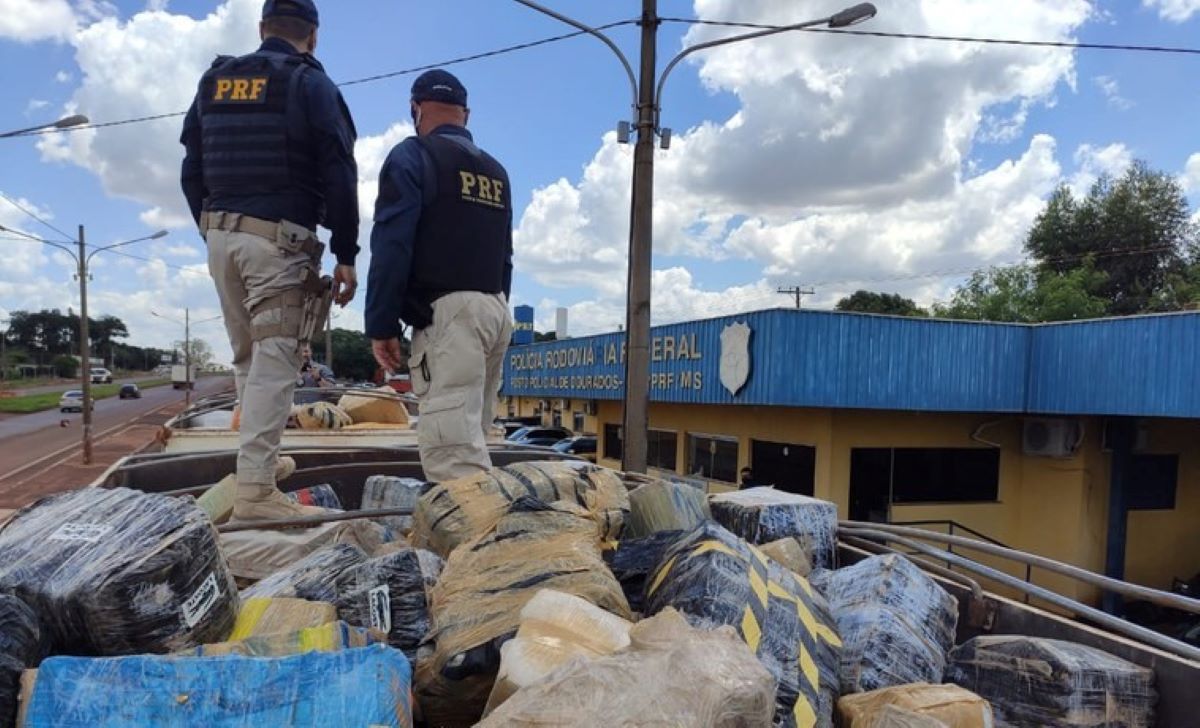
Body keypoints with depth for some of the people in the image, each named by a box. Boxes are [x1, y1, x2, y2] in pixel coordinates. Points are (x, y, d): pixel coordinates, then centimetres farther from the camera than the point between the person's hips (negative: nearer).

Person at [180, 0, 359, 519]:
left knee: (247, 357, 17)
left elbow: (192, 171, 16)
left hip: (221, 235, 7)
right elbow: (338, 175, -10)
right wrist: (345, 254, -8)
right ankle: (255, 490, -10)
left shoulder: (214, 81, 16)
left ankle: (259, 458, 27)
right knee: (273, 362, -8)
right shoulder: (310, 83, -2)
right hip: (279, 238, -6)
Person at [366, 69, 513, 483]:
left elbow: (391, 247, -10)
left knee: (451, 447, -14)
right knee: (470, 440, 13)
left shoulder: (412, 156, 0)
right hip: (495, 310, 8)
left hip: (446, 311, -8)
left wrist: (381, 324, -8)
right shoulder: (496, 171, 22)